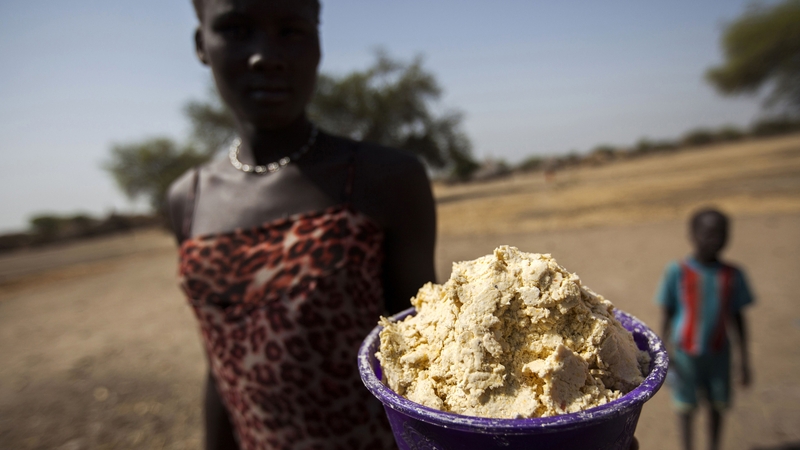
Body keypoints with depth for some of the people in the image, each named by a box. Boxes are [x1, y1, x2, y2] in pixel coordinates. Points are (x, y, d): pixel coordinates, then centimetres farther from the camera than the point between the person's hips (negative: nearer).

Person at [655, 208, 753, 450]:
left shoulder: (733, 275, -3)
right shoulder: (677, 272, -11)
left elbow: (738, 318, 6)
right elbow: (666, 315, -5)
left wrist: (744, 360, 7)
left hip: (718, 352, 3)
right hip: (686, 352, -3)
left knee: (718, 403, 15)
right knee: (686, 405, 8)